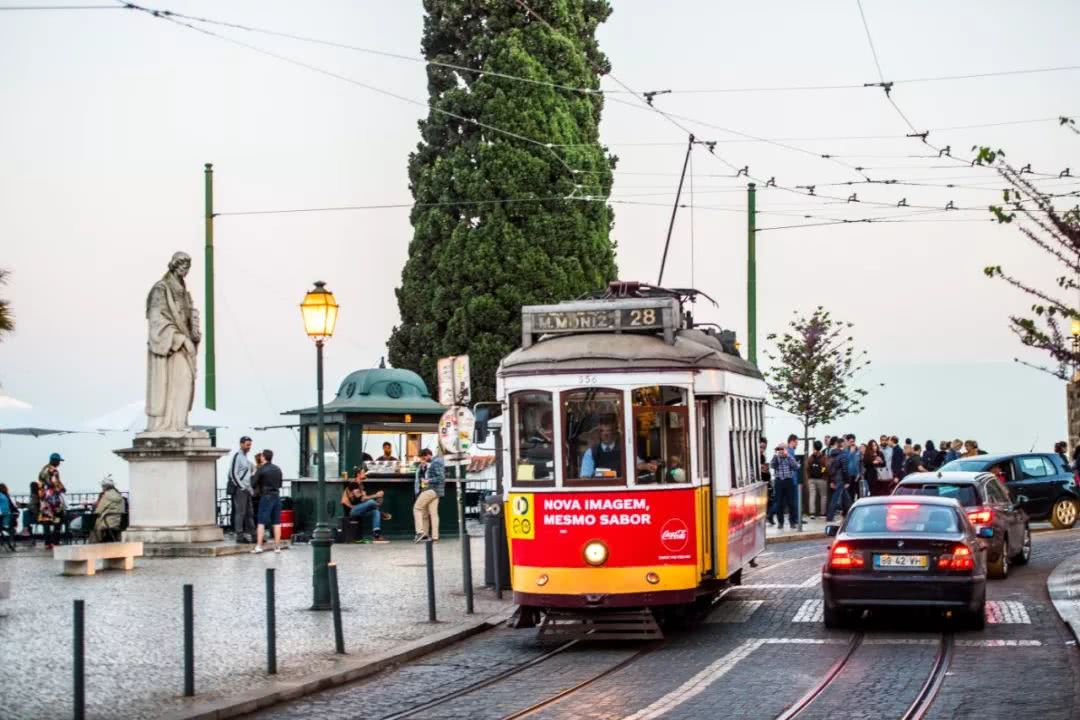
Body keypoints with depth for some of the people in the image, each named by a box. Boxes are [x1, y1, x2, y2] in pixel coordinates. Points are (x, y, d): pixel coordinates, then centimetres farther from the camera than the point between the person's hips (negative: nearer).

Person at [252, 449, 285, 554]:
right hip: (277, 496, 5)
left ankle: (258, 546, -9)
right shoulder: (278, 469, 8)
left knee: (261, 522, -2)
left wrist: (257, 490, 14)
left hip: (266, 497, -5)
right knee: (276, 523, 8)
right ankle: (277, 546, 9)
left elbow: (253, 484, -6)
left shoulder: (261, 470, -8)